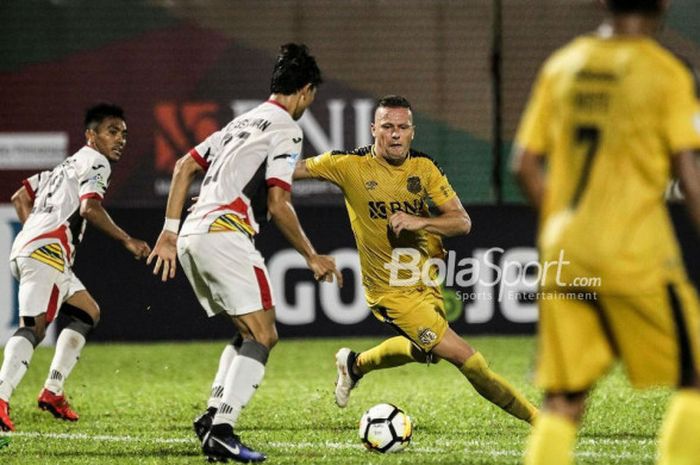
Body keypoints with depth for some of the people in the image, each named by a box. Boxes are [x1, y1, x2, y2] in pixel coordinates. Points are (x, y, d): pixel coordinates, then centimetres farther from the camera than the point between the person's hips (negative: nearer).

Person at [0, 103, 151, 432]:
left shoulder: (68, 166, 31)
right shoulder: (95, 162, 2)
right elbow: (89, 207, -15)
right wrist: (127, 240, -11)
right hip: (46, 252, -10)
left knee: (87, 313, 21)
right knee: (33, 327, -23)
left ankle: (52, 392, 12)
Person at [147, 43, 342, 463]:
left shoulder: (244, 122, 23)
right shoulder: (286, 129, -3)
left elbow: (185, 166, 21)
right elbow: (278, 204, -10)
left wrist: (170, 232, 20)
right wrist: (312, 258, -1)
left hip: (192, 237, 9)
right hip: (224, 235, -9)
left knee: (250, 334, 17)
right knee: (262, 336, -10)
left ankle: (214, 414, 5)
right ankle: (221, 431, -22)